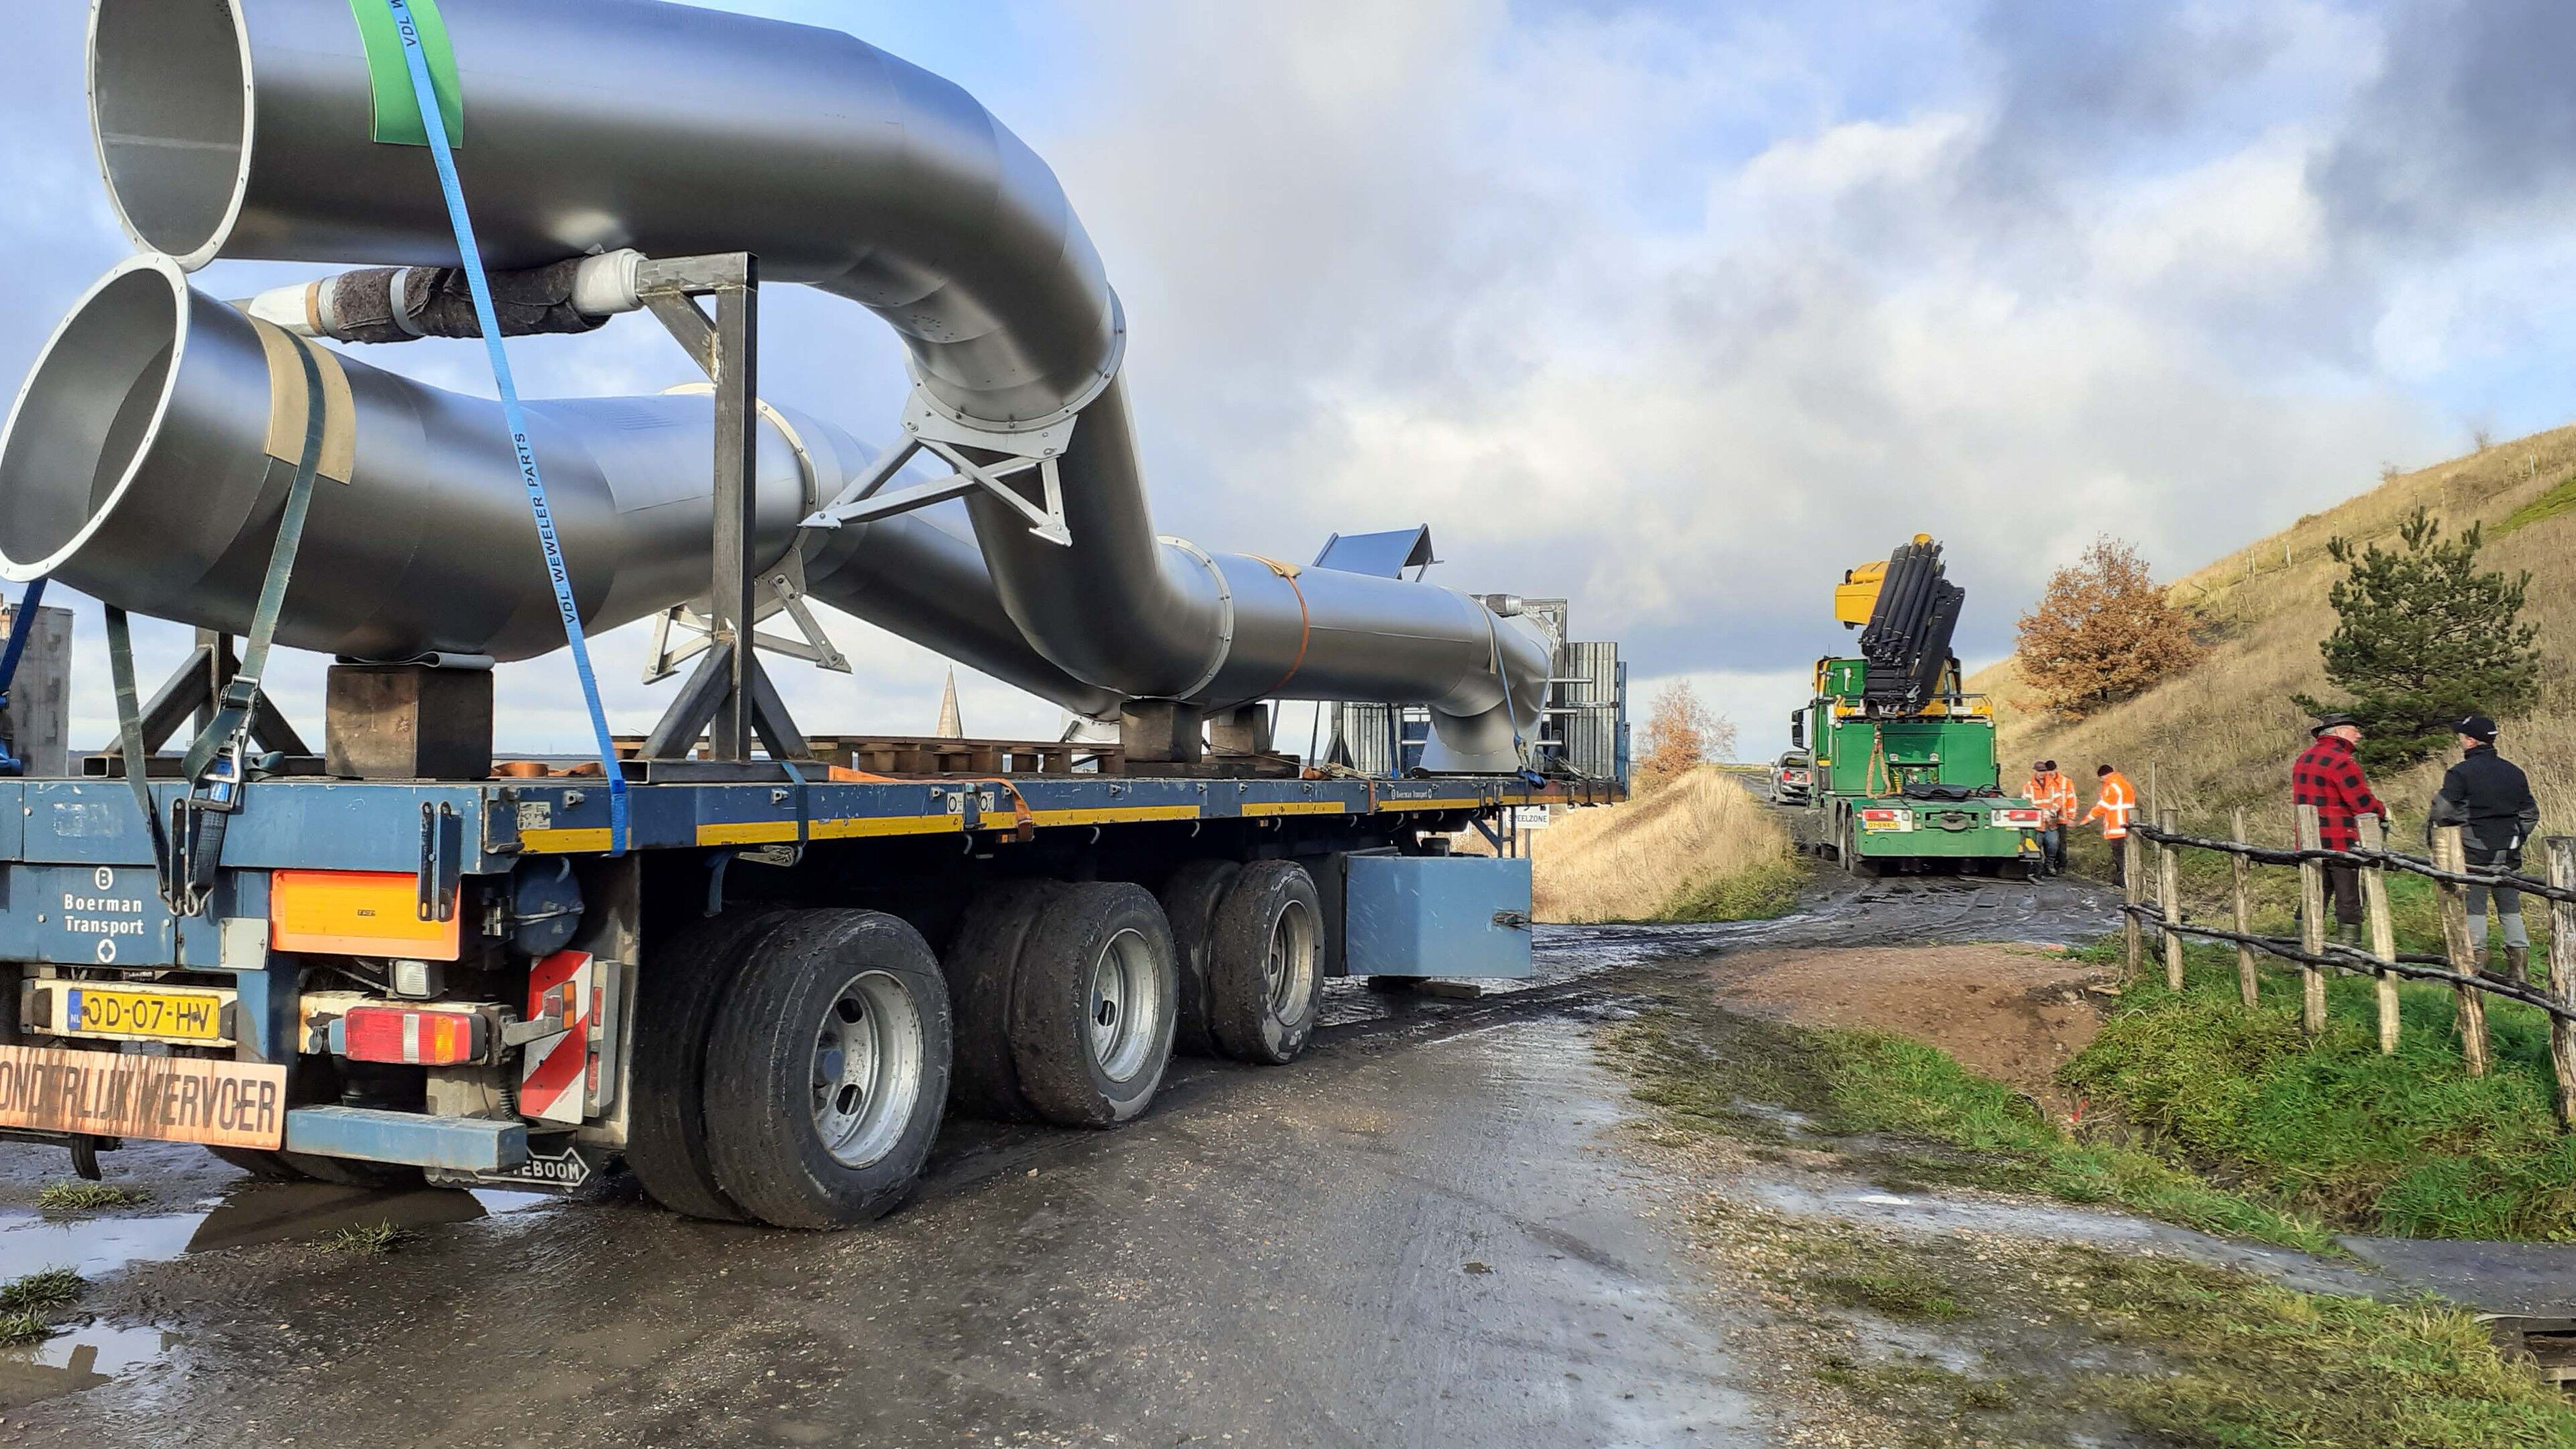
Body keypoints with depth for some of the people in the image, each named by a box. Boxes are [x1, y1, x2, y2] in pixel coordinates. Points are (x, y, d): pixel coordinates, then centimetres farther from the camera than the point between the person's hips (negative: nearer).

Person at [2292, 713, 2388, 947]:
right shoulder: (2341, 761, -13)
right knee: (2349, 902, 0)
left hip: (2310, 845, 8)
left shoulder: (2304, 759, 13)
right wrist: (2383, 813, 6)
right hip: (2341, 843, -8)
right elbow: (2365, 805, -15)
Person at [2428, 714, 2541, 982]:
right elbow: (2531, 814, 14)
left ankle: (2476, 957, -1)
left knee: (2474, 907, 2)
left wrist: (2429, 832, 2)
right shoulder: (2515, 773, 9)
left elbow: (2442, 812, -16)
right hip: (2508, 854, 5)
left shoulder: (2460, 773, -11)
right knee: (2511, 907, 11)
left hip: (2475, 852, -5)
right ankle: (2519, 966, 10)